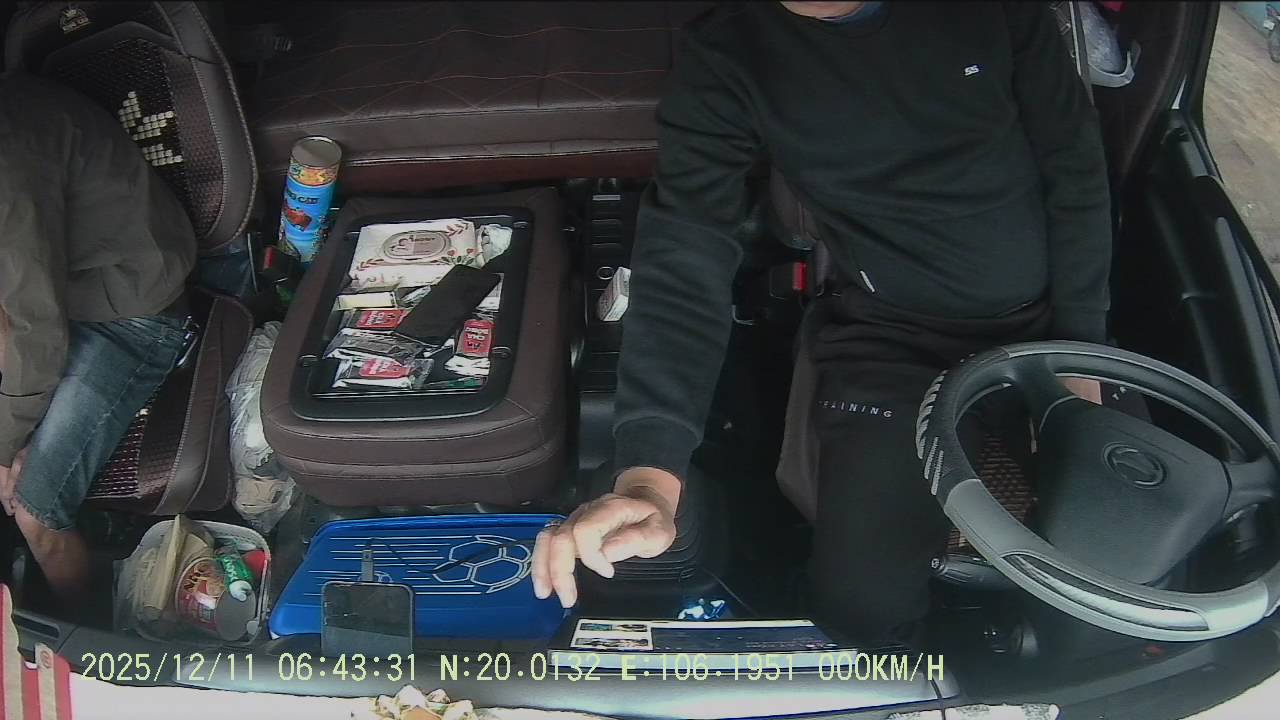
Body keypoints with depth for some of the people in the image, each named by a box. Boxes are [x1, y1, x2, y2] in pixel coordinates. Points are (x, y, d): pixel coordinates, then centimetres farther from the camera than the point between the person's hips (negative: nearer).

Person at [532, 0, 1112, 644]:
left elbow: (1074, 165, 0)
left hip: (1043, 321, 2)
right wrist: (650, 474, -34)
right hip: (894, 341, -2)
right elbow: (685, 264, -22)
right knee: (864, 606, -16)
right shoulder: (725, 57, -14)